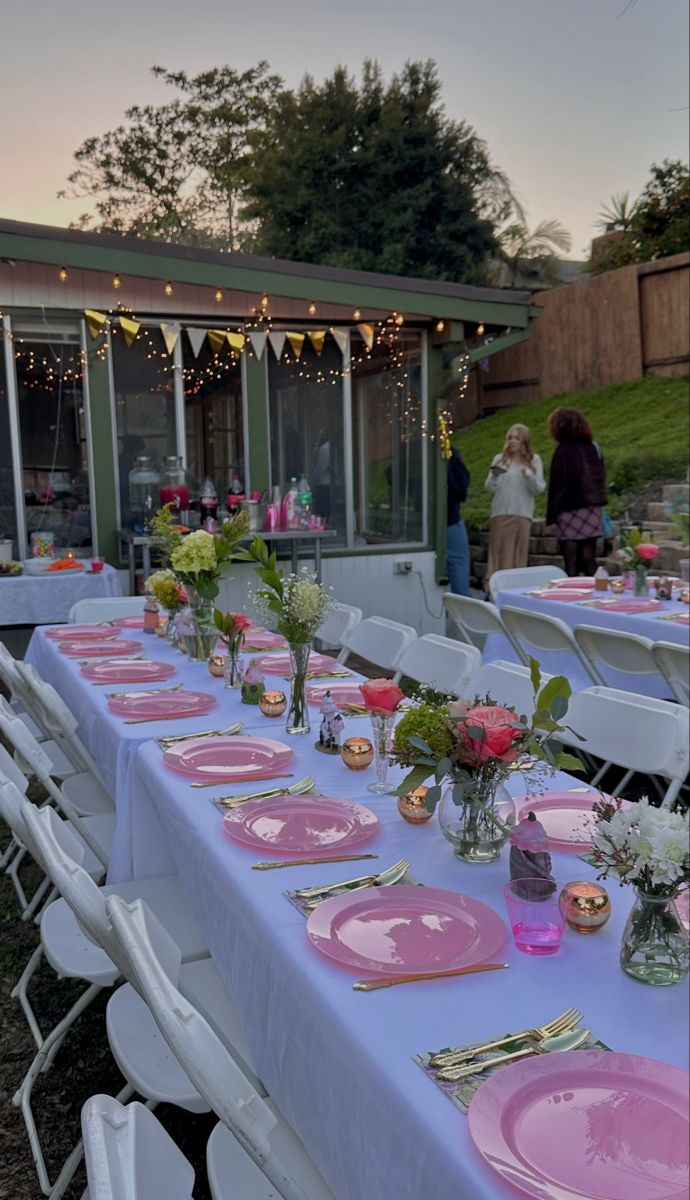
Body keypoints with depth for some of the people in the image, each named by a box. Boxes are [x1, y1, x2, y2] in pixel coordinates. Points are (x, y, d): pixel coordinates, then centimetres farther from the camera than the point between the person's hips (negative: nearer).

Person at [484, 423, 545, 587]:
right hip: (501, 512, 0)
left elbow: (539, 489, 1)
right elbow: (490, 488, 3)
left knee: (519, 553, 2)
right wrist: (494, 476, -16)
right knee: (498, 551, 0)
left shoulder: (534, 460, 6)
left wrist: (529, 476, -16)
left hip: (523, 513, 0)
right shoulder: (500, 459, 7)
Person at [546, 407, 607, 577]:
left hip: (570, 510, -6)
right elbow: (601, 478, 13)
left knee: (571, 562, -3)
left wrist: (551, 516, -8)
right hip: (593, 509, 6)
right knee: (589, 558, 10)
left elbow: (556, 485, -10)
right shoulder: (593, 447, 7)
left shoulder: (563, 450, -10)